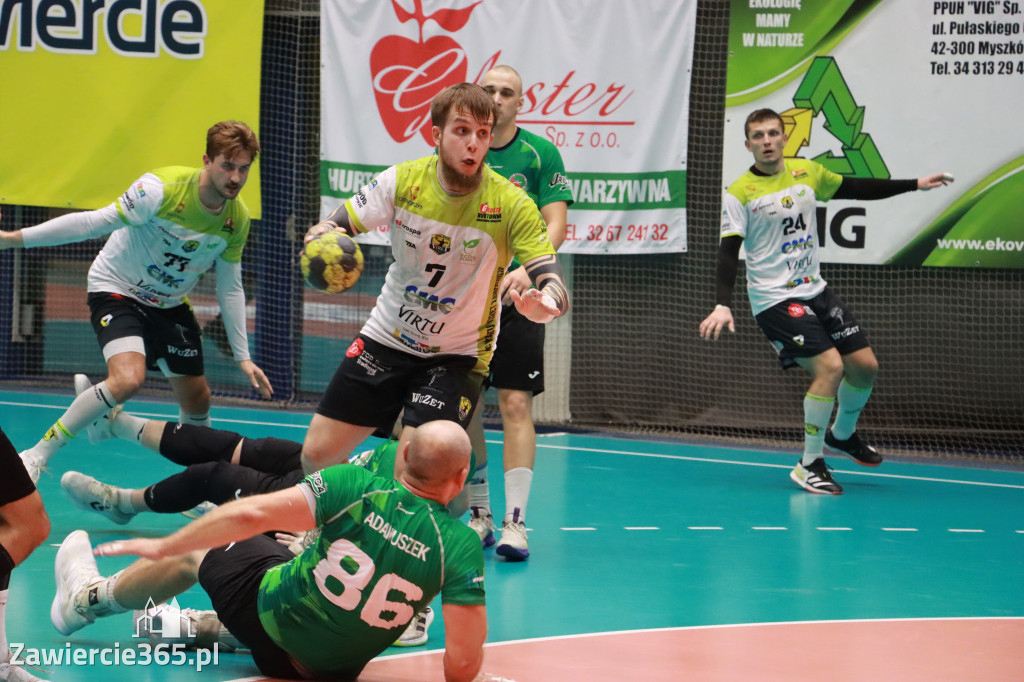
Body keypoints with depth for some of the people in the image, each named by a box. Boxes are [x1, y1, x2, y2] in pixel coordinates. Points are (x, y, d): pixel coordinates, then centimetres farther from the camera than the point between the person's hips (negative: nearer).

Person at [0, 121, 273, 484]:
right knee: (128, 379, -30)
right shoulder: (163, 188, -27)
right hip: (117, 290, -6)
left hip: (170, 304, 6)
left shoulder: (237, 218, -8)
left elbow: (230, 288, 3)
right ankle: (38, 453, -16)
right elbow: (94, 222, -27)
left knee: (197, 399, 8)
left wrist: (243, 357, 3)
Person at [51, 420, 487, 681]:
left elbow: (252, 514, -25)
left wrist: (164, 547, -13)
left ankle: (87, 599, 50)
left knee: (195, 551, 26)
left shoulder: (354, 486, -23)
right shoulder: (463, 547, -23)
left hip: (270, 616, -2)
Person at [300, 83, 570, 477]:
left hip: (457, 356, -3)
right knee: (316, 456, 3)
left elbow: (555, 286, -22)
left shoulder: (512, 205, -17)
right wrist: (321, 243, -28)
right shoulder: (403, 181, -10)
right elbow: (333, 227, -3)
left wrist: (544, 304, -47)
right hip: (386, 338, 3)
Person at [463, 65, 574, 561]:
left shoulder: (540, 153, 0)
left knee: (516, 404, -10)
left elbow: (555, 222, -5)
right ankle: (479, 514, 20)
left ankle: (515, 520, -10)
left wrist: (526, 270, -21)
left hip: (517, 297, -2)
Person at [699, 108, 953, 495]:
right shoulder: (740, 194, -12)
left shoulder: (806, 172, 4)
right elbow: (728, 253, -15)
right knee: (830, 366, -21)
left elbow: (856, 189, 17)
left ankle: (842, 435, 35)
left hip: (815, 290, 7)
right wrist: (722, 306, -26)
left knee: (865, 366, 6)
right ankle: (809, 465, -8)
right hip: (774, 298, -7)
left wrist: (915, 185, 20)